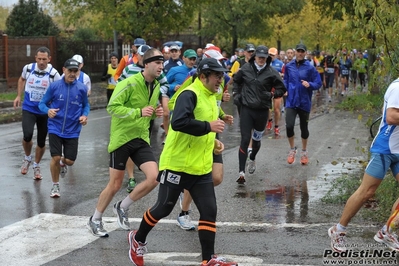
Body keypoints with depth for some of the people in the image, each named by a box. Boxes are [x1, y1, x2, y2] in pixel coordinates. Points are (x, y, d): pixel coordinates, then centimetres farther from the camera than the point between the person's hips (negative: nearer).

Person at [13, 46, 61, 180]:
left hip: (45, 111, 0)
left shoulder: (53, 74, -14)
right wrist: (18, 96, 13)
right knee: (27, 135, -21)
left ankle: (36, 166, 35)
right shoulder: (28, 68, -6)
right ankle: (27, 158, 9)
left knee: (41, 142, 10)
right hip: (28, 109, 0)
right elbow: (22, 79, 17)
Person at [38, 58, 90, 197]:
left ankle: (63, 162, 41)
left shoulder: (81, 88, -3)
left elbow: (86, 105, 12)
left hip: (72, 130, 1)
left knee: (70, 161, 1)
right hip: (55, 128, -1)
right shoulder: (54, 86, -6)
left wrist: (84, 115, -9)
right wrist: (48, 110, -21)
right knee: (55, 158, -8)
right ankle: (55, 185, 17)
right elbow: (42, 103, 1)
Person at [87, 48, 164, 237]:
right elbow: (112, 107, -21)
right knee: (115, 185, 2)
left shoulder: (156, 87, 8)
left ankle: (122, 207, 12)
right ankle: (95, 220, 24)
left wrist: (155, 113, 0)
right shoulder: (130, 83, -16)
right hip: (122, 138, -6)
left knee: (154, 177, -11)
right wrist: (139, 112, -29)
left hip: (141, 139, 6)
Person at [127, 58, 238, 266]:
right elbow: (179, 122, -33)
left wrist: (213, 141, 10)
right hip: (177, 164, -8)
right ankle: (138, 239, 31)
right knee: (163, 208, 7)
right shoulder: (189, 95, -17)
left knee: (209, 210, 0)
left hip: (201, 168, 8)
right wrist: (208, 126, -27)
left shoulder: (210, 97, 13)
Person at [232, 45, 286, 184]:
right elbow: (236, 81, 19)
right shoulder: (246, 69, -1)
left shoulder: (271, 72, -5)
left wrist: (271, 94, -9)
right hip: (246, 109, -1)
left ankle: (252, 159, 50)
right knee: (245, 140, -9)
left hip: (262, 110, 1)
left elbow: (281, 89, 4)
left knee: (257, 139, 18)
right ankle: (241, 172, -8)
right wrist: (236, 93, 7)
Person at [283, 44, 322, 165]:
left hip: (304, 102, -1)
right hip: (291, 101, 1)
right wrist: (285, 89, -1)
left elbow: (318, 83, -6)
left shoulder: (310, 67, -8)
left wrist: (309, 84, -25)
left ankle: (304, 152, 31)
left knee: (304, 127, 12)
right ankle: (292, 149, 9)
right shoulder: (289, 66, 2)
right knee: (289, 126, -14)